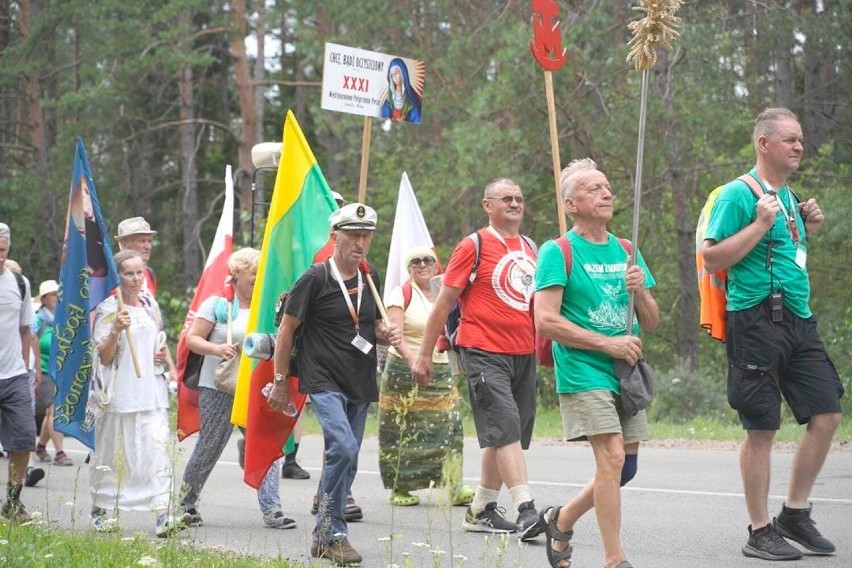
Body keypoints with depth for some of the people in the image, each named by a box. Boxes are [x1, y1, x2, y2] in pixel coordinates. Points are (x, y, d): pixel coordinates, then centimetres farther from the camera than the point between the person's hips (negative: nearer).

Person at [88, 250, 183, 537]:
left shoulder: (150, 304, 13)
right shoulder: (108, 309, -5)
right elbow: (104, 357, -8)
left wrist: (162, 355, 6)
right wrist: (116, 331, -24)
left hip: (151, 391, 4)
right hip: (119, 392, -4)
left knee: (157, 448, -8)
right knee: (111, 452, 4)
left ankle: (162, 514, -16)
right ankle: (99, 511, 21)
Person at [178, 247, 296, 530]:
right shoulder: (218, 304, -2)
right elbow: (192, 338, -6)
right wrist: (217, 349, -22)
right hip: (219, 388, -4)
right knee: (209, 448, 3)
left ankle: (271, 509, -10)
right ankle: (185, 504, 20)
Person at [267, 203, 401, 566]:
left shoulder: (370, 278, 11)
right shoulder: (315, 279, -8)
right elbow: (286, 331, -3)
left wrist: (386, 333, 1)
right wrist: (280, 382, -2)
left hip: (360, 386, 7)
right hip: (324, 382, -7)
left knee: (346, 460, 9)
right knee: (344, 447, -23)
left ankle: (323, 537, 19)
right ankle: (333, 532, -14)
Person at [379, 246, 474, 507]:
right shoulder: (401, 294, -2)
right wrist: (411, 358, -30)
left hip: (440, 371, 5)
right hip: (405, 370, -5)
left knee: (448, 425, -6)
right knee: (404, 431, -3)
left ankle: (454, 486, -9)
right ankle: (400, 489, 5)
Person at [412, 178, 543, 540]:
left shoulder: (530, 249, 15)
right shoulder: (474, 246, -3)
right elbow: (444, 303, -2)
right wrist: (424, 355, -3)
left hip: (524, 355, 7)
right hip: (484, 353, -7)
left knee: (505, 438, 9)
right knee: (506, 428, -16)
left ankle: (481, 511, 20)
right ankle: (526, 511, -23)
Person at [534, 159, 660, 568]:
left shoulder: (626, 251, 14)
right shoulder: (558, 252, -4)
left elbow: (651, 323, 15)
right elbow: (545, 321, -13)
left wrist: (640, 292, -7)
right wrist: (609, 343, -15)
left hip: (625, 373, 7)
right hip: (583, 371, -6)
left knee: (625, 468, 8)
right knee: (613, 457, -17)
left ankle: (561, 520, 31)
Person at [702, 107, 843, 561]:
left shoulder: (788, 197, 18)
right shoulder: (738, 195, -8)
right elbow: (712, 258, -14)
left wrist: (807, 230, 12)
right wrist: (761, 224, -18)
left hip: (798, 320, 8)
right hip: (758, 322, -8)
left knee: (826, 414, 5)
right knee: (761, 429, -3)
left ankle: (795, 515, 16)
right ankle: (760, 533, 5)